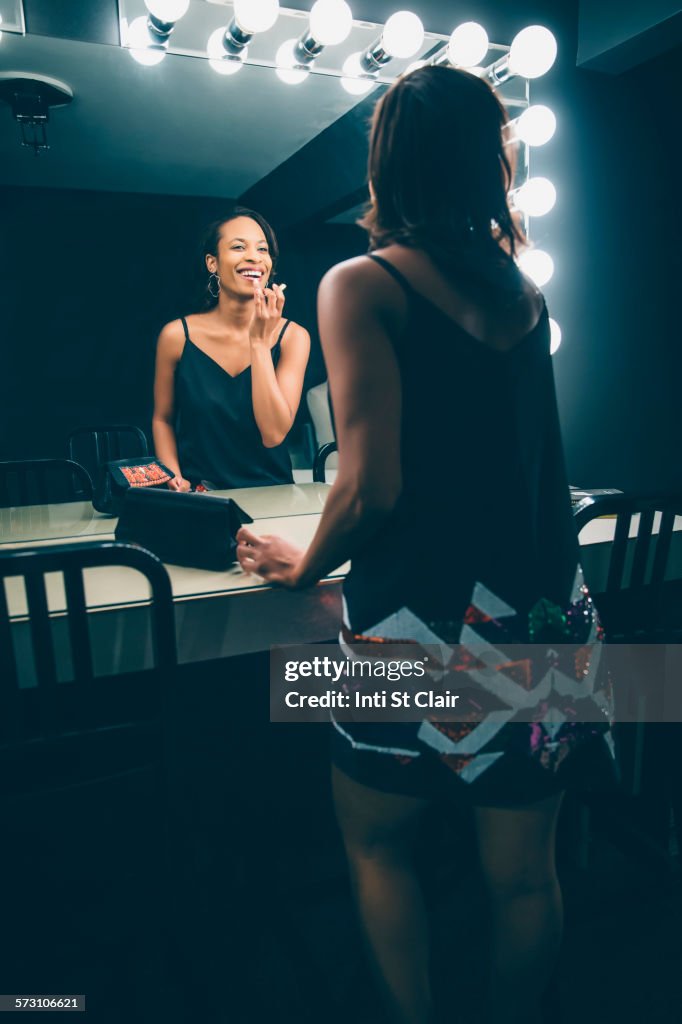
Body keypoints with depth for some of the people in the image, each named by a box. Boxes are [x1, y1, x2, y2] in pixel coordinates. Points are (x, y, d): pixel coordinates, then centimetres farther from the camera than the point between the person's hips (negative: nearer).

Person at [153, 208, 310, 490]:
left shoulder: (292, 336, -4)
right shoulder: (177, 336, -4)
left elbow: (273, 435, -15)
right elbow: (163, 419, 9)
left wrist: (260, 341, -16)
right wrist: (175, 479, -7)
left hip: (271, 494, 0)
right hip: (198, 497, 1)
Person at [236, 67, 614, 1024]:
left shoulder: (361, 285, -9)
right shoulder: (523, 289, 9)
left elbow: (372, 486, -16)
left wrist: (306, 563, 0)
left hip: (424, 623, -5)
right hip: (544, 613, 6)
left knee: (377, 842, 21)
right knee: (523, 870, 20)